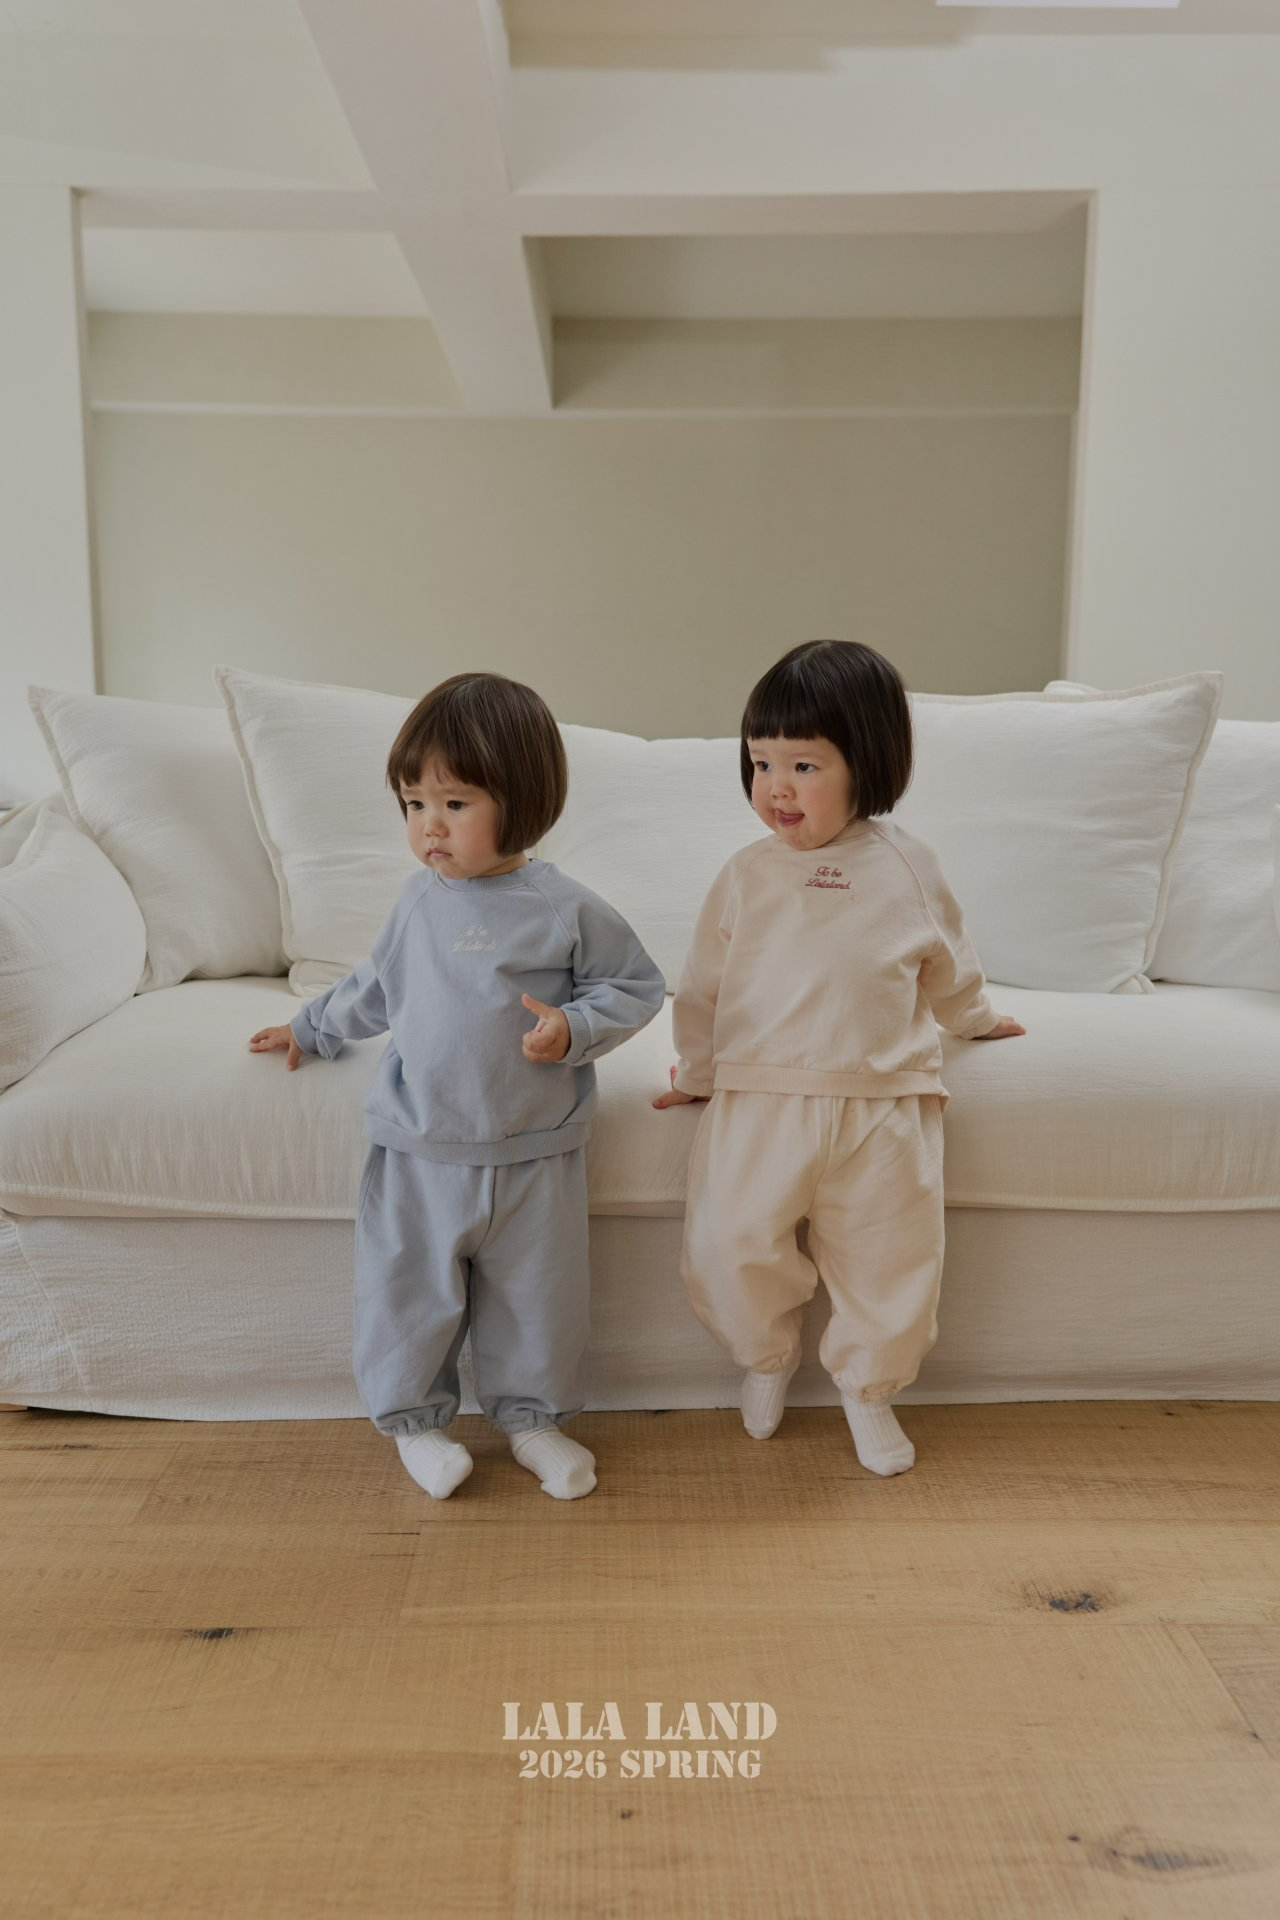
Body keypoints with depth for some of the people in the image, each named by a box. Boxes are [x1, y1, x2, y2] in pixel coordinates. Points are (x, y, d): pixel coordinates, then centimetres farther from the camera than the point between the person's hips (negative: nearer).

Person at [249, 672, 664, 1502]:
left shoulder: (563, 907, -10)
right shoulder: (420, 898, 3)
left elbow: (637, 986, -3)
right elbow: (377, 988, 21)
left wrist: (573, 1028, -19)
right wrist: (310, 1029, 29)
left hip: (533, 1155, -2)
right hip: (418, 1150, 3)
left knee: (537, 1294, 12)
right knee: (407, 1290, 9)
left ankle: (532, 1413, 35)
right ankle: (415, 1415, 32)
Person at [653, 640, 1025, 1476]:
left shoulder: (908, 866, 3)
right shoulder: (746, 875, 2)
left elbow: (948, 965, 21)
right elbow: (706, 984, 12)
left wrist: (977, 1019, 32)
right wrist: (693, 1073, 18)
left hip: (884, 1102, 1)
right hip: (759, 1097, 0)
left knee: (891, 1258, 6)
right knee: (729, 1243, -7)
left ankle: (868, 1386, 34)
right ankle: (770, 1353, 26)